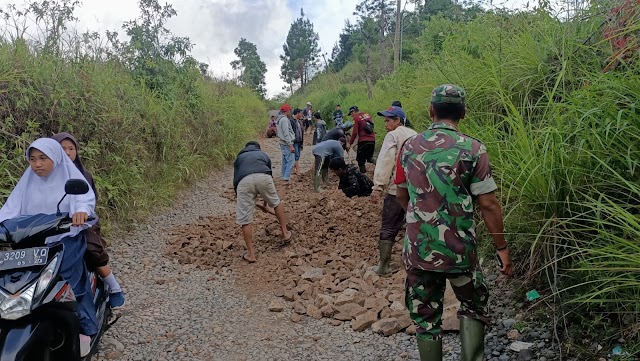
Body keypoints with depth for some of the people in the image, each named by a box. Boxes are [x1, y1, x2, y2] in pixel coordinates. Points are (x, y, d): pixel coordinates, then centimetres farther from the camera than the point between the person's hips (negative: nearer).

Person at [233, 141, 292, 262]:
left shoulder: (239, 157, 37)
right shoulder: (264, 155, 39)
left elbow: (235, 180, 32)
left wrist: (239, 199, 47)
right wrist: (265, 202, 53)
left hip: (244, 181, -1)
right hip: (263, 177, 1)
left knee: (245, 219, 8)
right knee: (276, 202, 29)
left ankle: (251, 254, 13)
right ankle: (285, 233, 37)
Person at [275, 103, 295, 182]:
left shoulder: (278, 119, 13)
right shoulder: (284, 120, -18)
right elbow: (286, 134, -21)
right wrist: (290, 145, -21)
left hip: (282, 143, 10)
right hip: (286, 143, -10)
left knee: (285, 160, 16)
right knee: (291, 161, -9)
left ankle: (284, 176, 22)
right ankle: (286, 178, -12)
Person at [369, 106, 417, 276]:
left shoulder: (393, 136, -6)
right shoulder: (415, 135, 14)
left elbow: (385, 162, -16)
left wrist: (378, 187, -17)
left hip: (397, 190, -6)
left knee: (388, 228, 2)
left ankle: (383, 266, 4)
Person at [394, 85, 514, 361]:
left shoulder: (409, 147, 1)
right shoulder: (473, 149, -10)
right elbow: (488, 204, -11)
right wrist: (502, 249, 0)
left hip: (418, 249, 2)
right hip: (459, 250, -2)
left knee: (425, 318, 15)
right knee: (474, 307, 22)